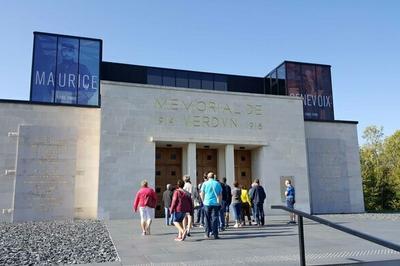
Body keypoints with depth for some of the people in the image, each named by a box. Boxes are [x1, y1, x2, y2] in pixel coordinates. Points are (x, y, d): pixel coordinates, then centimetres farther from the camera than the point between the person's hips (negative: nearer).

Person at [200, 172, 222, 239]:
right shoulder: (217, 184, 4)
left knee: (207, 219, 11)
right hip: (216, 203, 0)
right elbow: (220, 195, 5)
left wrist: (203, 201, 13)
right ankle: (215, 234, -1)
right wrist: (219, 202, 12)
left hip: (207, 203, 0)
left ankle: (207, 234, 14)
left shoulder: (205, 184, 1)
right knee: (215, 219, 1)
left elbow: (202, 194, 1)